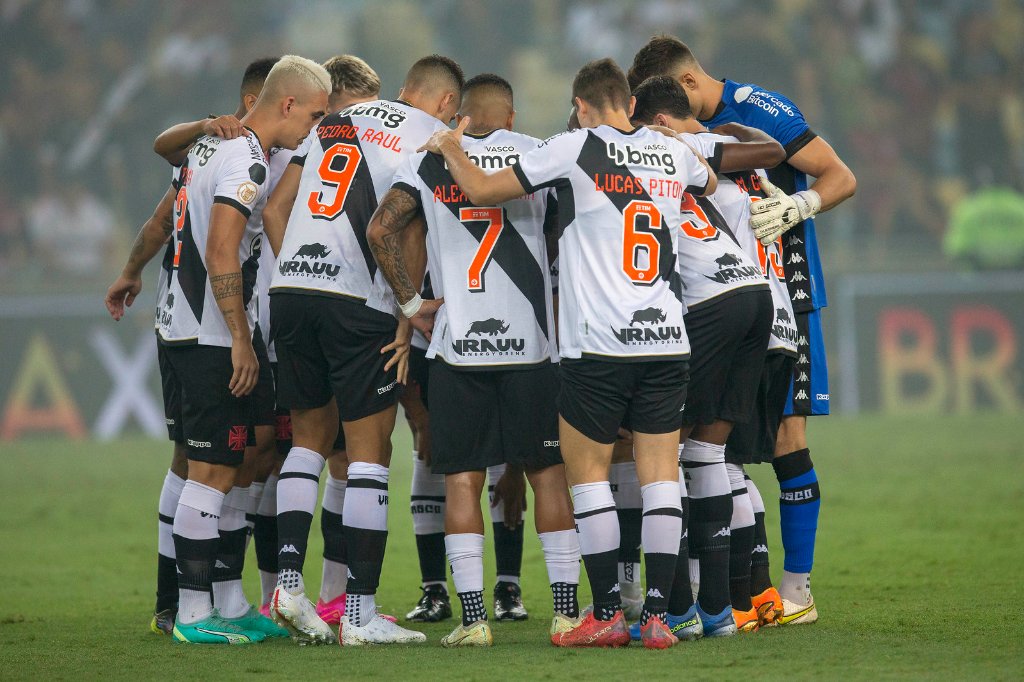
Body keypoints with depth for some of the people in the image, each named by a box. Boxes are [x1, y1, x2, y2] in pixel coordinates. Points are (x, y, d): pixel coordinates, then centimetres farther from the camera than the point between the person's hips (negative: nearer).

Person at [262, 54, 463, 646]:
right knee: (370, 449, 1)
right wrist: (409, 323, -4)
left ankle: (289, 579, 6)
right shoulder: (432, 140, 3)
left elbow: (275, 209, 19)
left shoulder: (335, 124, 21)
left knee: (312, 435, 20)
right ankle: (360, 613, 0)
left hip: (290, 289, 6)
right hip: (357, 303, -6)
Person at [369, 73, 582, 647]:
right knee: (549, 472, 8)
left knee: (462, 479, 4)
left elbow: (381, 229, -4)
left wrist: (413, 303, 2)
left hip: (457, 345, 0)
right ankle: (567, 611, 7)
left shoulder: (431, 162, 6)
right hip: (531, 342, 0)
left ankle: (473, 617, -3)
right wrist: (562, 303, 18)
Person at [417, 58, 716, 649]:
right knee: (661, 474, 5)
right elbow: (710, 185, 35)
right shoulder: (674, 153, 10)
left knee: (586, 469, 7)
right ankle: (657, 613, 0)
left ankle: (608, 615, 2)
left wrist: (451, 150, 18)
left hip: (598, 345, -4)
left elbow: (482, 190, 0)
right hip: (668, 339, 4)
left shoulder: (575, 149, -4)